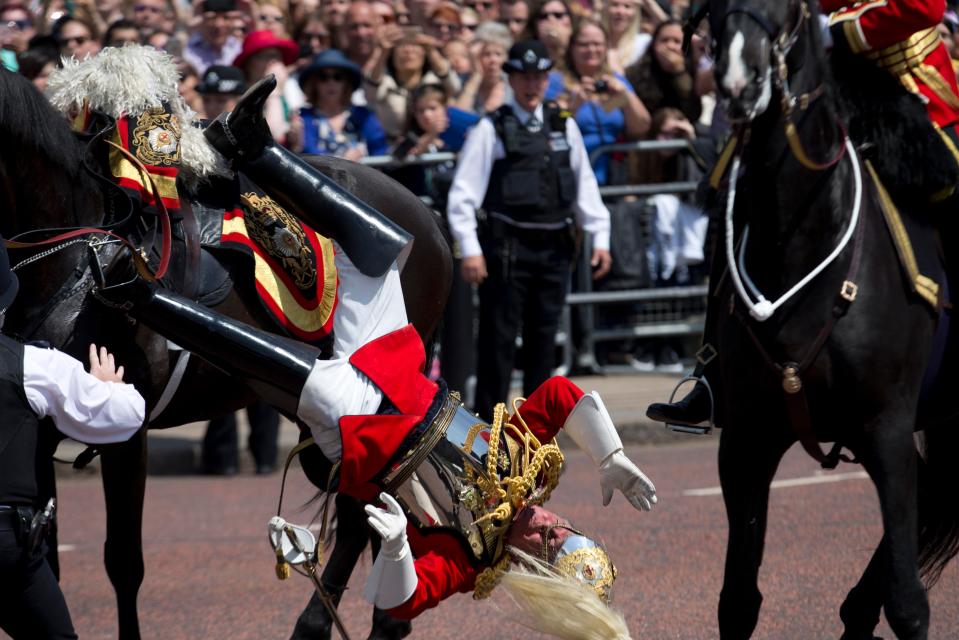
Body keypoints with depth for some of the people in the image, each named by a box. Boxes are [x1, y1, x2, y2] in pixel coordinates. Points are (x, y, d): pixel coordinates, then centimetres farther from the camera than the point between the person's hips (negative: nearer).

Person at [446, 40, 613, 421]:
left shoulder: (565, 127, 11)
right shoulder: (492, 130, -2)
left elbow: (585, 185, 15)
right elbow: (464, 191, -5)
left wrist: (600, 238, 8)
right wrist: (470, 249, -13)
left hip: (554, 247, 4)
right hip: (507, 247, -4)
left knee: (543, 338, 10)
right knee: (498, 337, -3)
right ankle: (487, 422, 1)